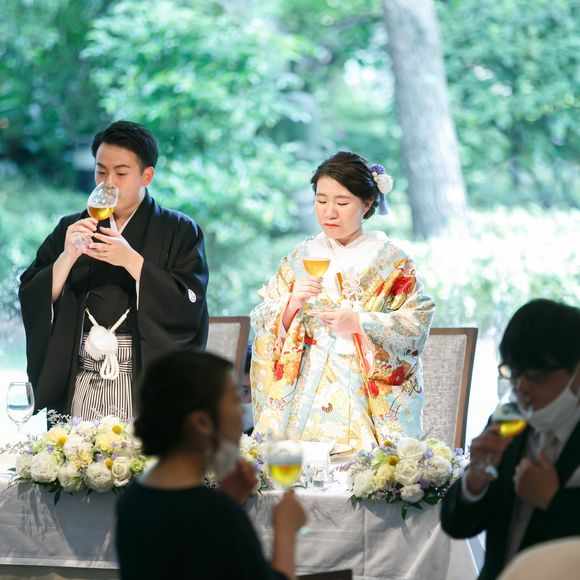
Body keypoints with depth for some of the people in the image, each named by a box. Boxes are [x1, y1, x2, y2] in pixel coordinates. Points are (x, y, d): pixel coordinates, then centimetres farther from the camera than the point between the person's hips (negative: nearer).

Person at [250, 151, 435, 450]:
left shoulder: (392, 262, 3)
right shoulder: (300, 259, 11)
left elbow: (417, 322, -4)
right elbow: (262, 322, 7)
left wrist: (359, 323, -16)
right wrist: (293, 302, -13)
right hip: (305, 391, 2)